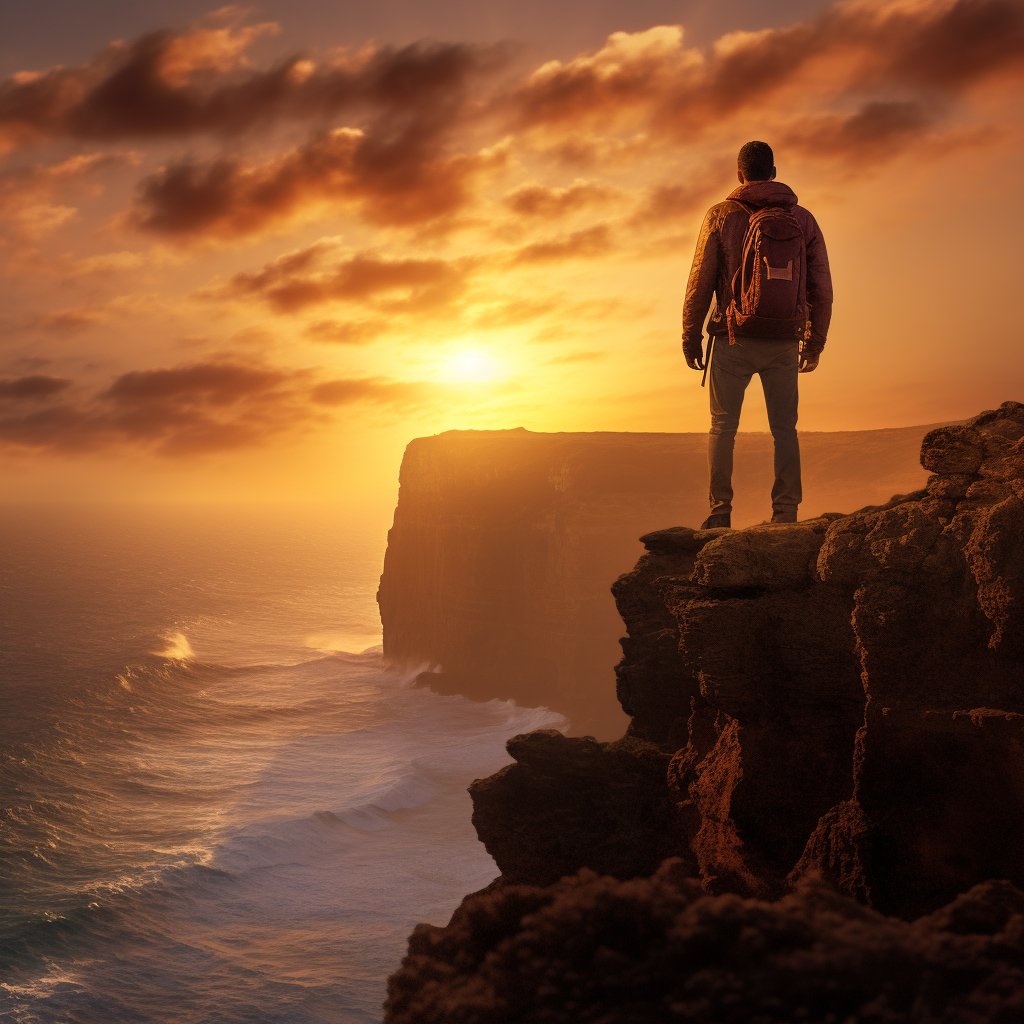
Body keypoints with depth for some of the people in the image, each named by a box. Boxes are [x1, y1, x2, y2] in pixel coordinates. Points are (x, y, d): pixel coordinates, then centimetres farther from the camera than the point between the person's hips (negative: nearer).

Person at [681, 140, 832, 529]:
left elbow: (700, 282, -4)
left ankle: (720, 513, 1)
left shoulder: (722, 215, -1)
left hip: (734, 341, -2)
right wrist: (815, 342, 16)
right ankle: (785, 514, 2)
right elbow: (821, 288, 6)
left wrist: (690, 336, 5)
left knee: (723, 427, 6)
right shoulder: (802, 218, 6)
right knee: (784, 429, 8)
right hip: (784, 343, 2)